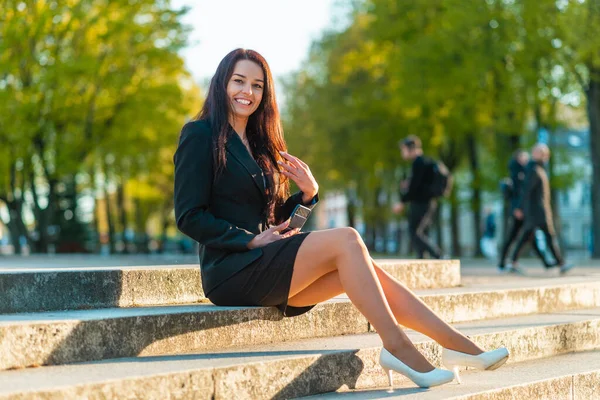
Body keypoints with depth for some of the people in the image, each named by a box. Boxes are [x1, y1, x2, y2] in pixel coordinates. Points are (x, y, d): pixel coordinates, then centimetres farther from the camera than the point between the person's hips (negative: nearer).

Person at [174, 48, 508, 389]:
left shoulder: (259, 143, 21)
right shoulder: (200, 135, -2)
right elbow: (189, 217, -10)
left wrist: (307, 193, 1)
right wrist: (252, 239, -16)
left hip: (266, 265, 7)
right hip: (231, 269, -7)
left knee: (364, 268, -13)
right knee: (346, 239, -23)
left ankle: (457, 343, -15)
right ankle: (396, 346, -24)